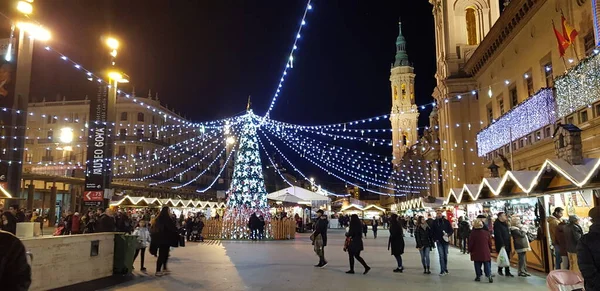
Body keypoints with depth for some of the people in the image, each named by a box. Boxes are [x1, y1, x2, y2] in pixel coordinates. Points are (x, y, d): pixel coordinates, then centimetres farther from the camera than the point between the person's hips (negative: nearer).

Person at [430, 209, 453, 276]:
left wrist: (448, 234, -14)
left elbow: (451, 230, 4)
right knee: (441, 256, -6)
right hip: (439, 242, -1)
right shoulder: (434, 222, 2)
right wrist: (435, 239, -5)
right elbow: (432, 232, 5)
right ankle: (442, 271, -4)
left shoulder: (446, 221, 2)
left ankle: (445, 269, 23)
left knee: (445, 255, 10)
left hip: (445, 241, 1)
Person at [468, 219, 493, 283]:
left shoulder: (473, 233, -11)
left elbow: (470, 244, -6)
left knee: (477, 265, 9)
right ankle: (489, 275, -6)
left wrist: (470, 251, 9)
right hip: (486, 253, 2)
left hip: (476, 253, -2)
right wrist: (490, 250, 22)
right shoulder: (486, 232, -3)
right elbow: (490, 243, 7)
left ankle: (478, 276, 12)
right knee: (487, 265, 6)